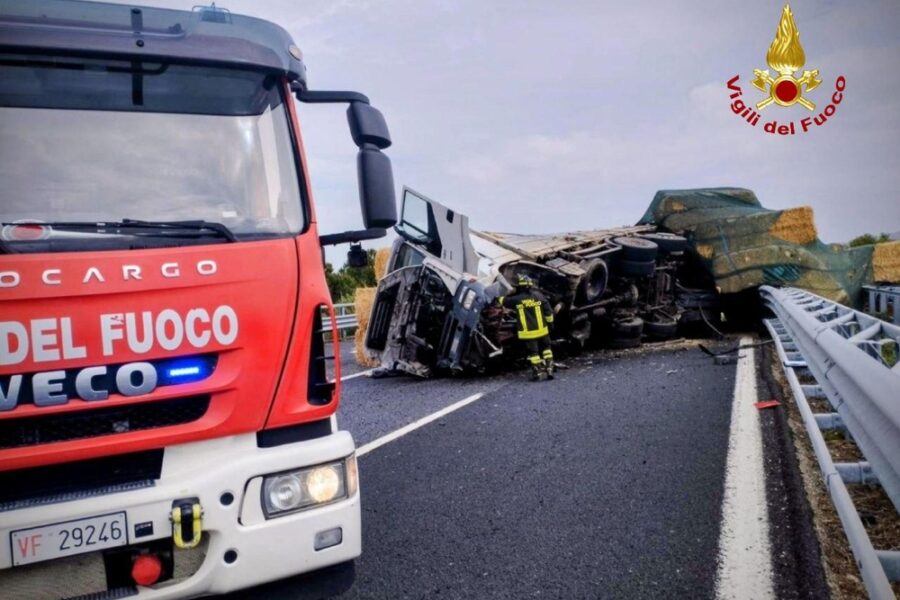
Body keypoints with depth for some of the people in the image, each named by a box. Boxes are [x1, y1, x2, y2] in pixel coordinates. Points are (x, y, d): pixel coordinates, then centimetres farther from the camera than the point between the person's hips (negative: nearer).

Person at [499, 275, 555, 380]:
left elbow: (503, 300, 6)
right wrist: (550, 322, 13)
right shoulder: (538, 296, -3)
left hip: (527, 332, -3)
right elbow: (548, 311, 0)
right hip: (542, 330, 3)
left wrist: (500, 298, 28)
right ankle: (549, 370, 17)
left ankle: (537, 372, 10)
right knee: (546, 349, 19)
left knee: (533, 352, 8)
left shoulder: (516, 299, -11)